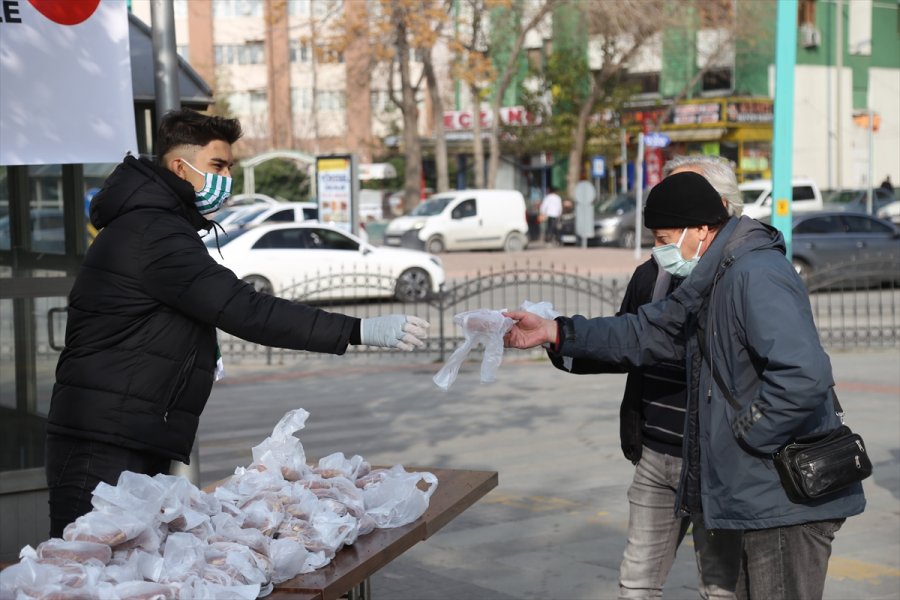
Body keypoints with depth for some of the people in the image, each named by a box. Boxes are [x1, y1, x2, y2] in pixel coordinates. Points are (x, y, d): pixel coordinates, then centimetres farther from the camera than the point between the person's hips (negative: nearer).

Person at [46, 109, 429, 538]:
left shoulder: (152, 223, 20)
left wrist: (202, 360, 13)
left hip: (136, 444, 11)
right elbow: (244, 310, -24)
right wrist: (361, 331, -26)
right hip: (105, 449, -11)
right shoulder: (153, 233, -15)